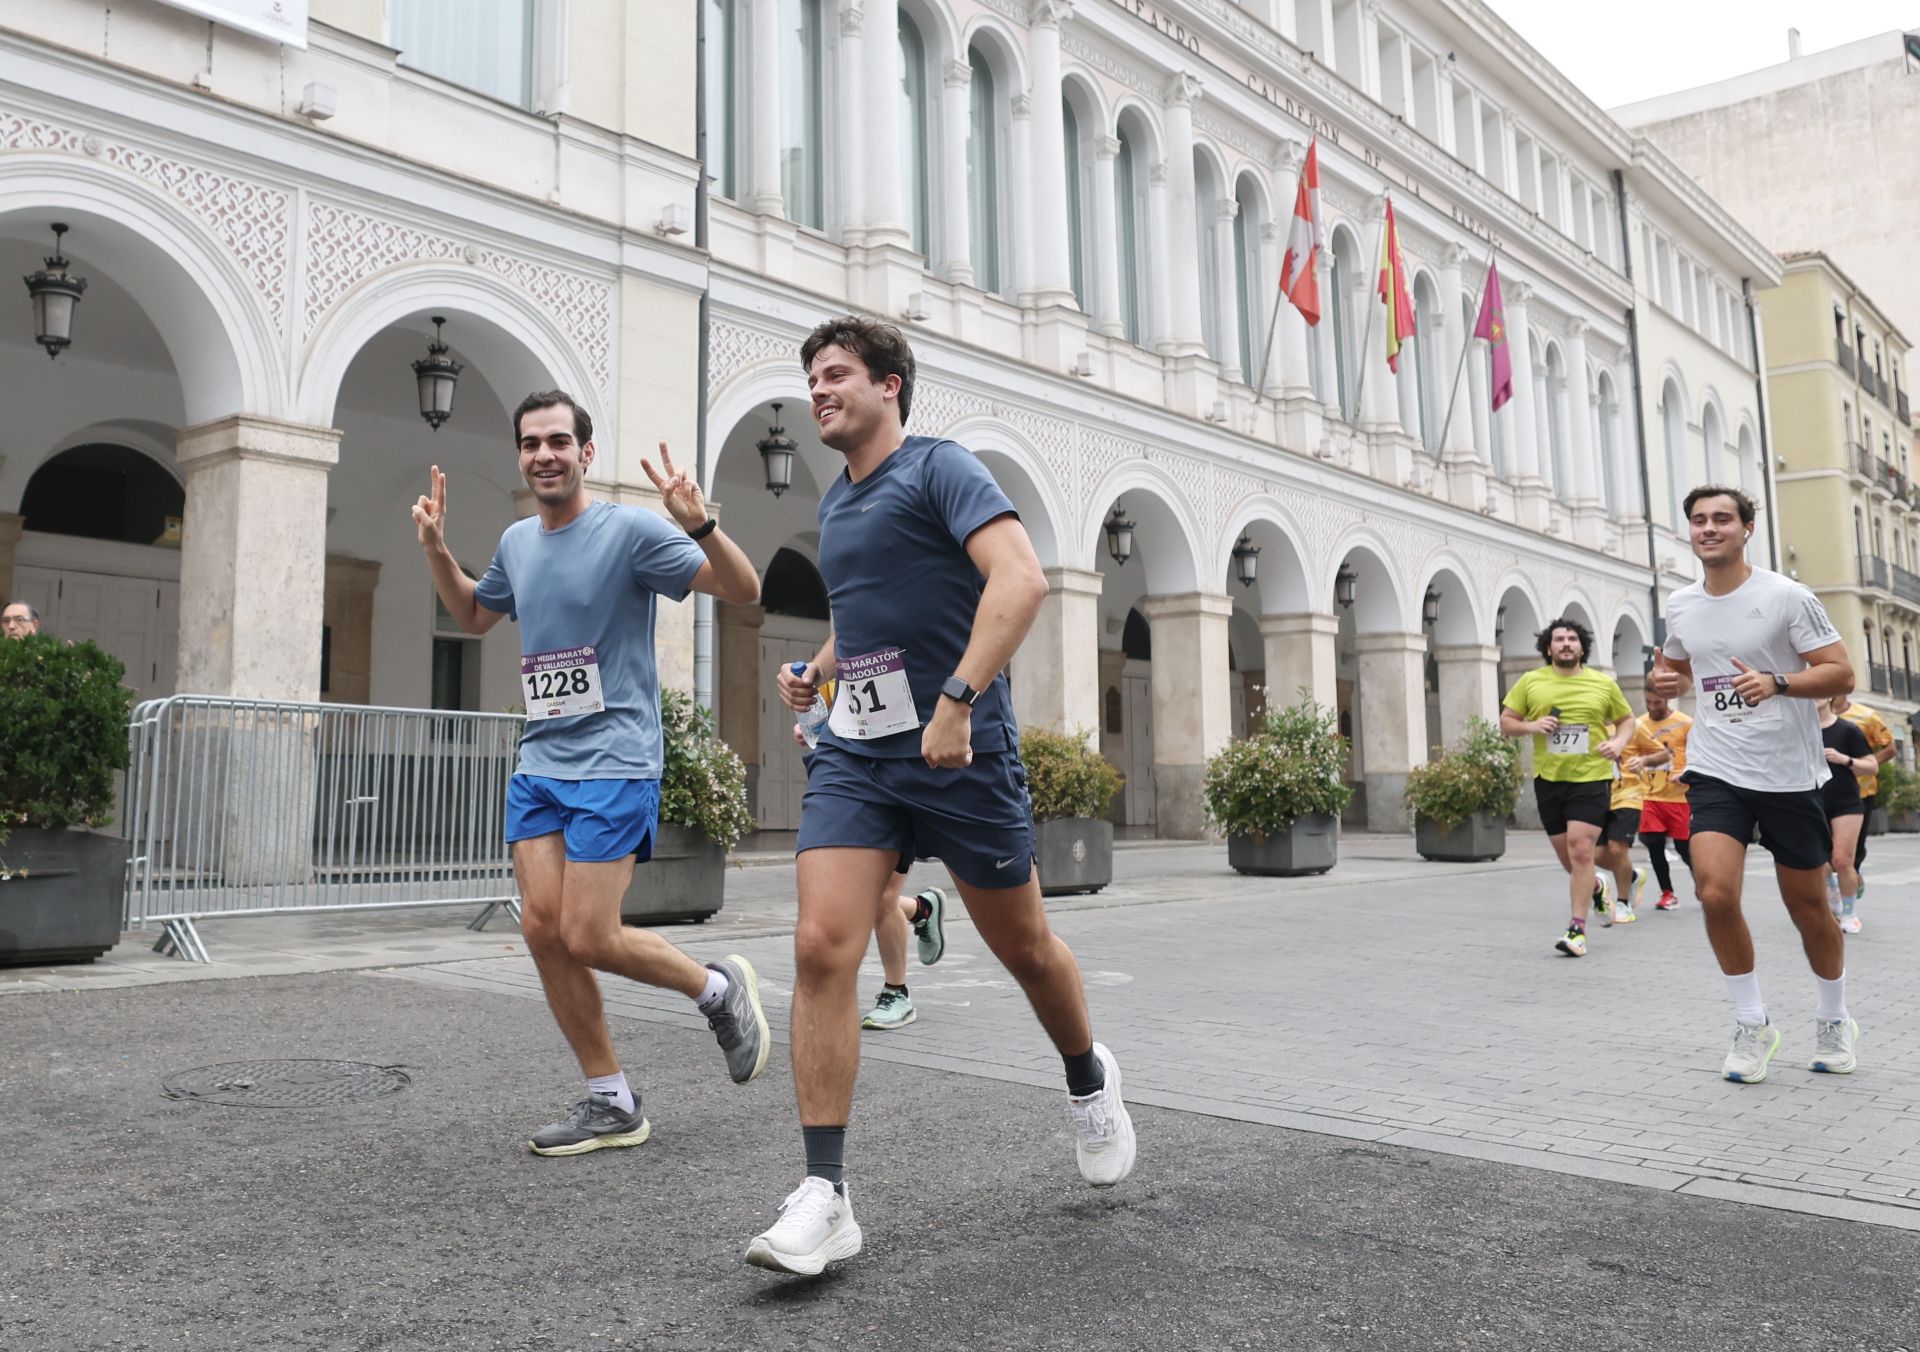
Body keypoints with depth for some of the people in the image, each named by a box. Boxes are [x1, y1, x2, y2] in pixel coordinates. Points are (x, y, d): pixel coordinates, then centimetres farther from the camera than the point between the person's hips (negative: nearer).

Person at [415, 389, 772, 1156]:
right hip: (538, 765, 7)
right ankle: (611, 1103, 14)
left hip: (614, 764, -7)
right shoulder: (517, 542, 13)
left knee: (587, 938, -11)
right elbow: (473, 616, 33)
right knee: (541, 927, 0)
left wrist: (699, 524, -27)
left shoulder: (630, 530, -7)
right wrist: (436, 549, 18)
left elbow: (743, 591, -11)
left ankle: (720, 989, 17)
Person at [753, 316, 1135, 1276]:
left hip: (958, 748, -6)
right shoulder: (835, 505, 17)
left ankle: (1089, 1082, 41)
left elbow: (1021, 577, -23)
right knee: (821, 947, -11)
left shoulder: (940, 469, -7)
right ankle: (824, 1196, -5)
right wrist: (817, 669, 16)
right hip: (856, 752, 6)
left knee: (1024, 948, 10)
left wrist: (957, 701, -31)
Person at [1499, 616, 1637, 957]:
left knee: (1581, 849, -13)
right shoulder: (1530, 682, 3)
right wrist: (1532, 726, -13)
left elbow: (1626, 719, 15)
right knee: (1566, 854, 12)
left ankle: (1577, 929, -7)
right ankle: (1595, 885, 46)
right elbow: (1506, 722, 7)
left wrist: (1618, 743, -4)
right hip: (1548, 778, 2)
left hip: (1591, 777, -2)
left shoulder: (1604, 684, 4)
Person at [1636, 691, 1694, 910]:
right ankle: (1667, 894, 13)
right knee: (1654, 846, -2)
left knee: (1684, 847, 2)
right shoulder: (1639, 725, 5)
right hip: (1652, 797, 3)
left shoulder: (1686, 723, -5)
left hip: (1680, 797, -3)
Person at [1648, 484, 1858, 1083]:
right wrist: (1662, 681, -1)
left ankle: (1834, 1021, 33)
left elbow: (1841, 674, -9)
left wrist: (1776, 683, -26)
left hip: (1790, 773, -2)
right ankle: (1752, 1024, 3)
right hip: (1716, 769, 2)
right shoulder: (1681, 606, 6)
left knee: (1809, 908, 9)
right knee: (1715, 892, -16)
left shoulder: (1787, 597, -7)